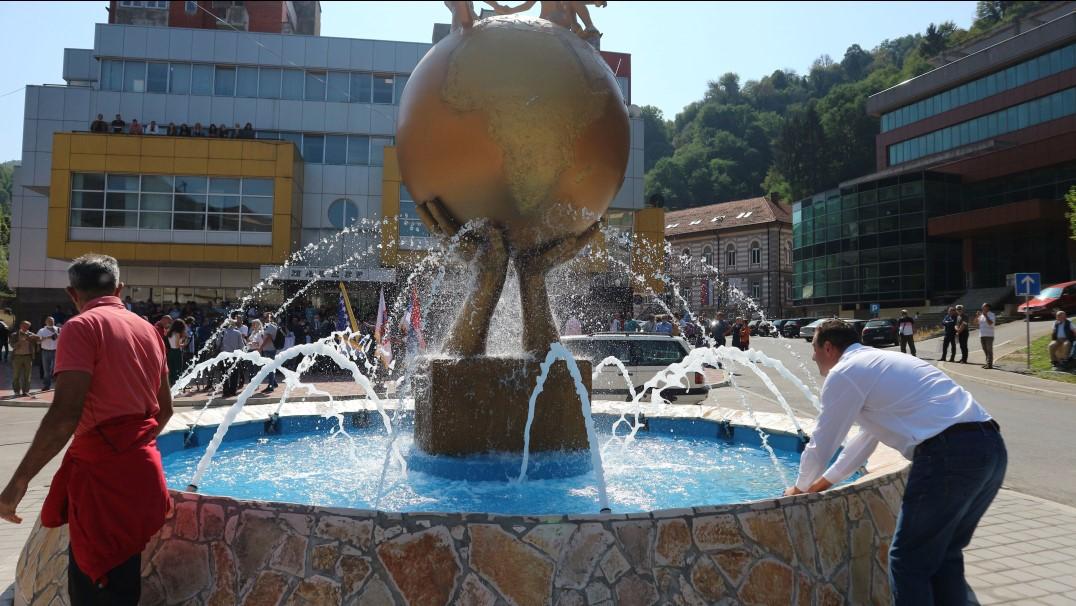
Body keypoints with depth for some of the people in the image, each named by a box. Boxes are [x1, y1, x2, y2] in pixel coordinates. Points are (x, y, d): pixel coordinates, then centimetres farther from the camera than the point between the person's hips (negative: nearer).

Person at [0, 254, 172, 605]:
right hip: (140, 468, 7)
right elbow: (164, 409, 17)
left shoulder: (82, 327, -10)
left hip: (102, 472, -7)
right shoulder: (147, 329, 12)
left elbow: (65, 415, -21)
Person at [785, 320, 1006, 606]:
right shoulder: (878, 363, 28)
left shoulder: (843, 373, 1)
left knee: (909, 562, 3)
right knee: (945, 555, 22)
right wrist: (818, 485, 42)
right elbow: (866, 438, 36)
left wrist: (800, 489, 26)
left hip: (950, 453, -9)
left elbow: (820, 448, 6)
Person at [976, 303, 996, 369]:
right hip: (982, 335, 7)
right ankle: (987, 363, 18)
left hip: (989, 335, -7)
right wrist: (977, 315, -1)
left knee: (989, 350, -6)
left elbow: (990, 323, -21)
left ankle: (989, 364, -7)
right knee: (985, 350, 11)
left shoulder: (991, 315, -6)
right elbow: (975, 321, 15)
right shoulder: (981, 314, 13)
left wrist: (985, 315, -19)